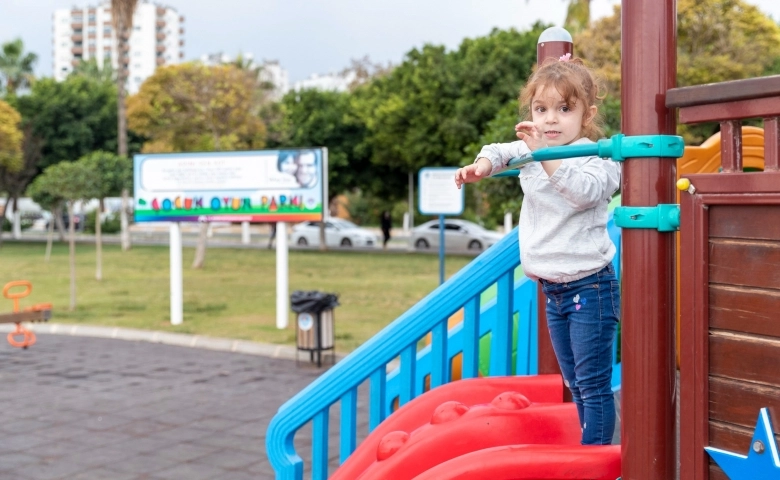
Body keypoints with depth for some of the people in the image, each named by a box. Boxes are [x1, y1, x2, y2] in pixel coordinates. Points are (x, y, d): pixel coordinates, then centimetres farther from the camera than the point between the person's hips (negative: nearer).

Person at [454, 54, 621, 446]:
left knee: (593, 384, -4)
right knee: (574, 384, 17)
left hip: (588, 286, -8)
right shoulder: (532, 151, 8)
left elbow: (584, 190, -34)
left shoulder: (597, 159, -15)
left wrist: (545, 154, -38)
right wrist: (484, 163, 4)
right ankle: (589, 450, 28)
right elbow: (501, 151, 25)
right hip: (552, 287, 8)